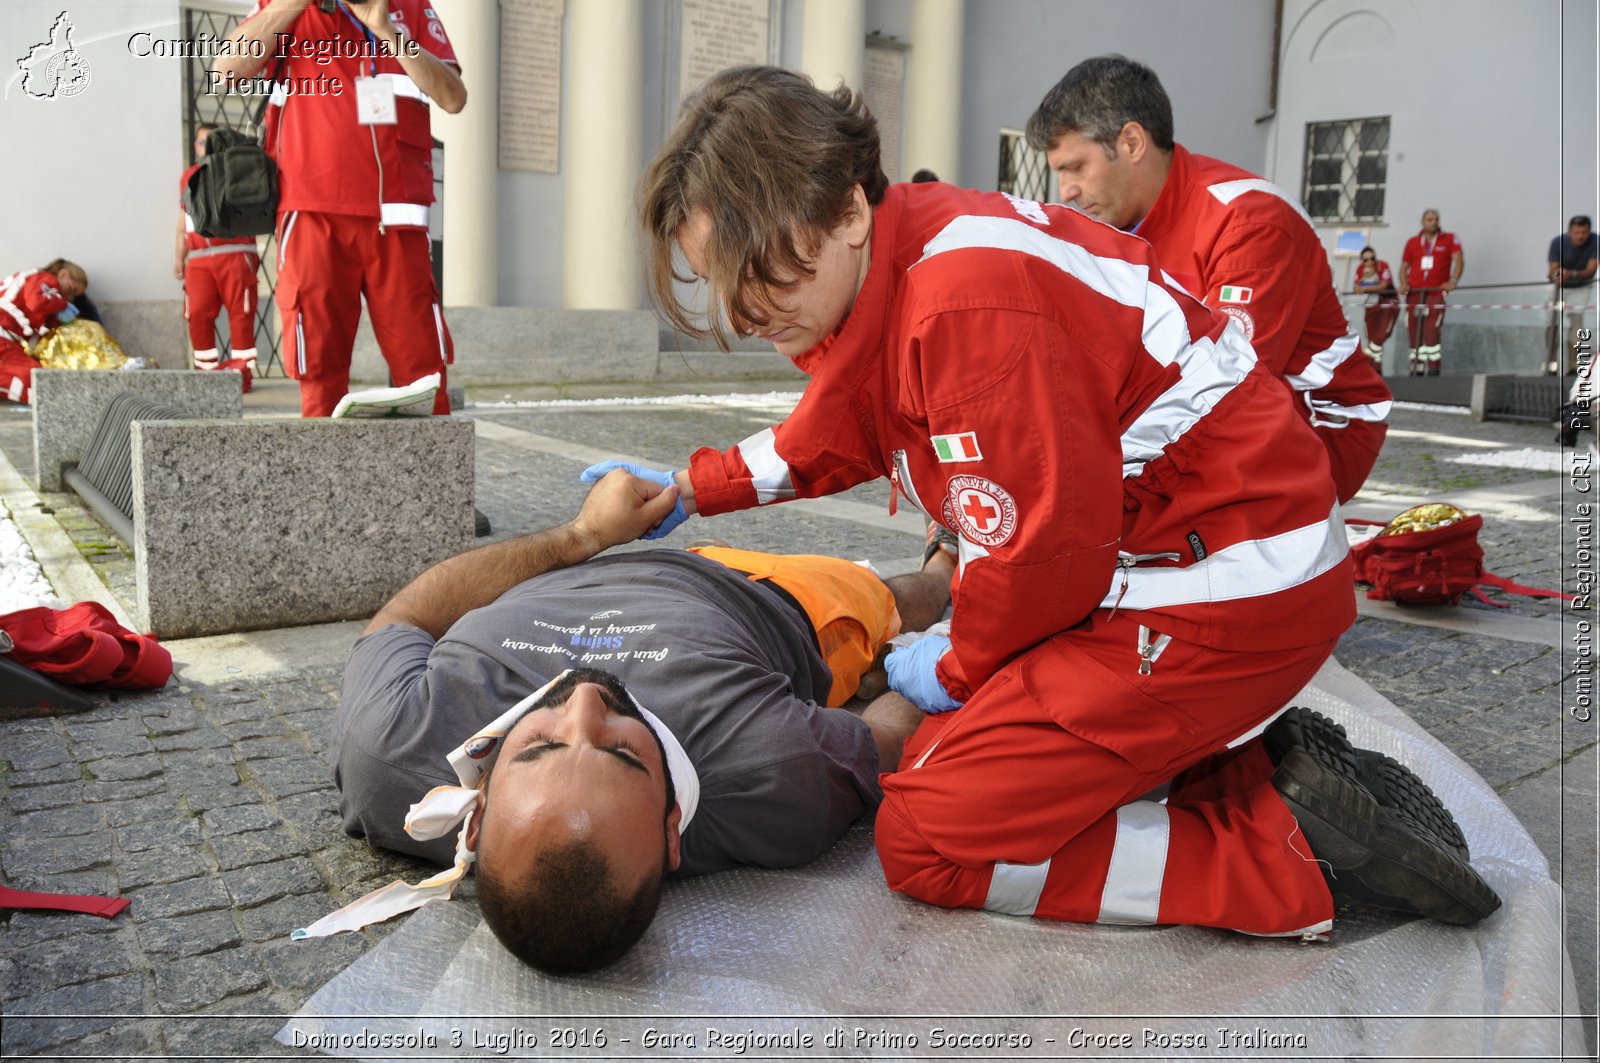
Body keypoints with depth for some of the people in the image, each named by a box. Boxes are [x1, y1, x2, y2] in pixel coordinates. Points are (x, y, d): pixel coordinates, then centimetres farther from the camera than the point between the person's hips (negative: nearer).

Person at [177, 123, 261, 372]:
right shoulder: (188, 177, 19)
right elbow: (183, 222, 22)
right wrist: (179, 257, 16)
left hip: (234, 255, -3)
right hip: (198, 259, 3)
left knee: (240, 313, -6)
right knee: (197, 315, -3)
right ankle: (206, 371, 6)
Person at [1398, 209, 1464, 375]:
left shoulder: (1449, 239, 6)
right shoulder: (1412, 242, 13)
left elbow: (1458, 260, -3)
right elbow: (1404, 266, 15)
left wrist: (1453, 281, -18)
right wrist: (1403, 284, -4)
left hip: (1436, 292, -3)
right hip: (1414, 293, 3)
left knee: (1432, 333, -15)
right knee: (1414, 334, 4)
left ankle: (1433, 370, -11)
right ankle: (1416, 370, 11)